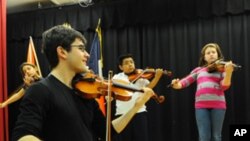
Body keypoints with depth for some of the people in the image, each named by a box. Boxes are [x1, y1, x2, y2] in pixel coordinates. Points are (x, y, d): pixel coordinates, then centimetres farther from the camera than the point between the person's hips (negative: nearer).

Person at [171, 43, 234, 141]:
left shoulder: (223, 68, 9)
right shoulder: (198, 70, 16)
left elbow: (224, 86, -5)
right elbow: (186, 81, 9)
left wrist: (228, 72, -22)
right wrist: (177, 84, -13)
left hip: (218, 104, -1)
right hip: (201, 105, 1)